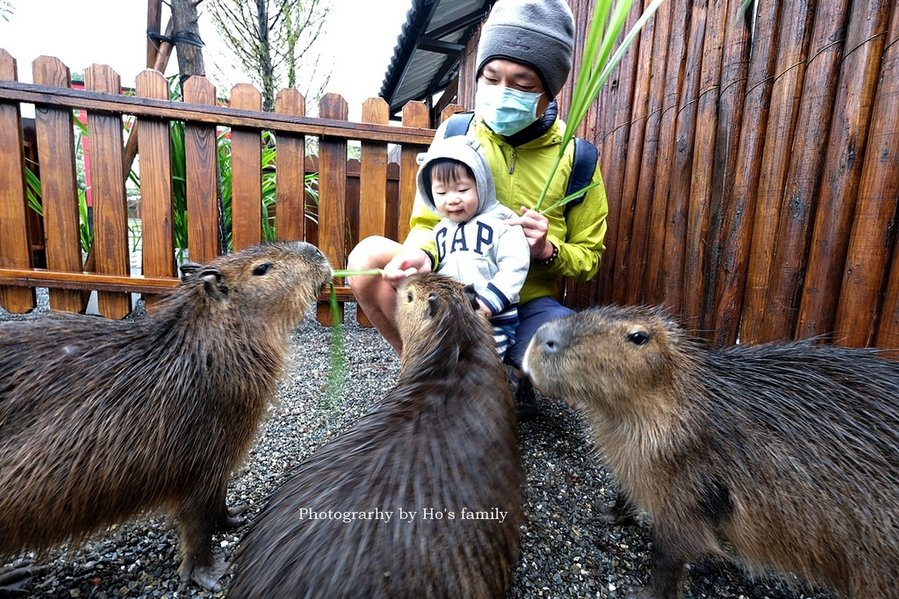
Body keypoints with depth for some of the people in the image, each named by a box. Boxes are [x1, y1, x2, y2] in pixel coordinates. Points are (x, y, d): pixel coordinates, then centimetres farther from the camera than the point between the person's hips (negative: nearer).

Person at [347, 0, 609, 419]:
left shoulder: (574, 157, -4)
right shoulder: (455, 132, -3)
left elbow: (588, 258, 5)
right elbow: (427, 221, 1)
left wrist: (549, 250, -19)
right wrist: (421, 254, -23)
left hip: (526, 304, 0)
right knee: (370, 255, -25)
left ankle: (512, 375, 7)